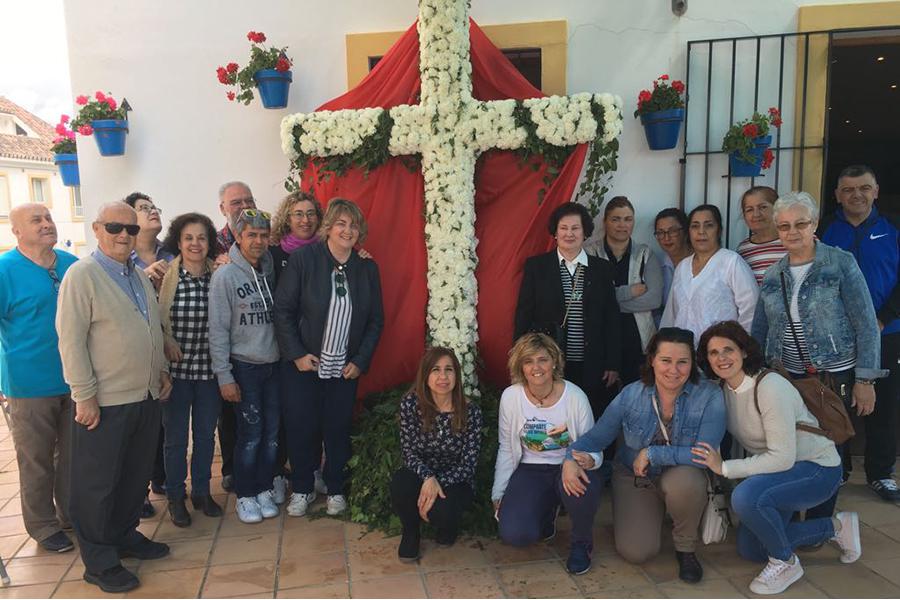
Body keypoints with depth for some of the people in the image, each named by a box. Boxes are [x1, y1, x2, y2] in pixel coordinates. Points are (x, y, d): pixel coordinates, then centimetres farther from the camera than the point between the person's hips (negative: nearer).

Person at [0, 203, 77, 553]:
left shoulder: (72, 264, 6)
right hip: (31, 385, -5)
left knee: (73, 454, 16)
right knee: (36, 461, 8)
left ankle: (72, 512, 33)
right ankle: (43, 526, 23)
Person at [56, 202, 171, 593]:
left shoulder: (139, 276, 11)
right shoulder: (82, 274, -12)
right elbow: (71, 339, -15)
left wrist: (161, 370, 16)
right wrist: (84, 395, -16)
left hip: (146, 397, 7)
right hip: (104, 403, -7)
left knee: (136, 477, 18)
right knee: (97, 485, 7)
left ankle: (125, 536, 37)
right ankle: (100, 563, 21)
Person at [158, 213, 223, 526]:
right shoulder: (165, 275, -8)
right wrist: (166, 344, -11)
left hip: (209, 367, 2)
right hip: (176, 367, -2)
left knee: (206, 435, 14)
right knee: (176, 438, 10)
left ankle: (202, 492, 32)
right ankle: (175, 497, 27)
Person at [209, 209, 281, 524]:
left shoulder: (271, 270, 5)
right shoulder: (225, 276, -9)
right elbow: (218, 330, -10)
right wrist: (224, 376, -12)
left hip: (274, 364, 4)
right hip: (244, 367, -4)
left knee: (272, 432, 8)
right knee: (250, 433, 0)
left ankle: (264, 489, 25)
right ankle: (245, 495, 18)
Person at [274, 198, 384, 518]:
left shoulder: (367, 268, 2)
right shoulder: (303, 258, -8)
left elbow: (376, 320, 6)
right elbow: (283, 309, -7)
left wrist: (361, 360, -2)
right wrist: (297, 354, -11)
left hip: (346, 368, 2)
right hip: (306, 364, -2)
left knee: (338, 430, 10)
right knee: (301, 428, 6)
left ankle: (335, 489, 29)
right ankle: (302, 489, 27)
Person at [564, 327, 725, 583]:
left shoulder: (709, 396, -18)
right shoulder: (632, 394, -12)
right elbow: (596, 436, -6)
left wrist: (652, 453, -26)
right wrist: (571, 458, -25)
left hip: (682, 476, -1)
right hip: (634, 478, 1)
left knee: (684, 481, -36)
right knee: (636, 551, -15)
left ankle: (685, 549, -5)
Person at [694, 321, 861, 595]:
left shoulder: (770, 387, -28)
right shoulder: (725, 388, -4)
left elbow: (782, 458, -29)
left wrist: (724, 467, -28)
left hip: (817, 469, -8)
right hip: (777, 469, 9)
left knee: (746, 497, -35)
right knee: (749, 550, 11)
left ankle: (785, 563, -6)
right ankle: (836, 527, 26)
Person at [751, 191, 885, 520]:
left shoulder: (840, 263, -7)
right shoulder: (773, 275, 5)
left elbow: (866, 325, -8)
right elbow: (759, 331, 12)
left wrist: (865, 380, -11)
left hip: (836, 377, -3)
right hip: (788, 378, 4)